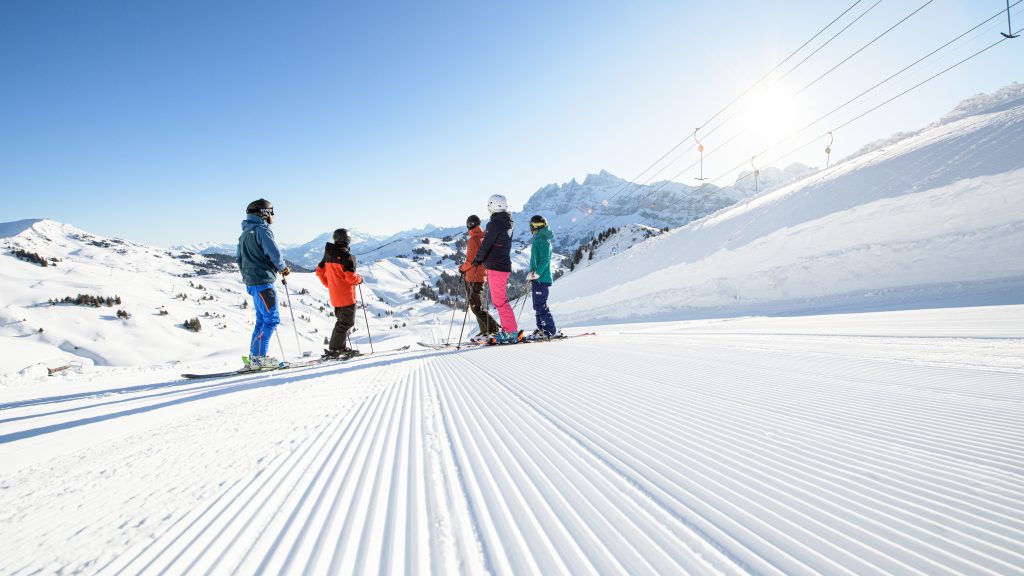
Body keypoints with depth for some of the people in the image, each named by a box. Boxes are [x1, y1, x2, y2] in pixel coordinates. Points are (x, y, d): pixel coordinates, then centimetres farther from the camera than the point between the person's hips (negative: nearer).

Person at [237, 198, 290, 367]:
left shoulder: (244, 233, 18)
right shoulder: (262, 230, -12)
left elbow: (239, 258, 22)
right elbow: (275, 254, -17)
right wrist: (283, 268, 1)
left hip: (251, 282, 10)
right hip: (263, 281, -10)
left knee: (262, 319, 15)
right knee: (271, 319, -7)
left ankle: (255, 356, 18)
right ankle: (258, 357, -8)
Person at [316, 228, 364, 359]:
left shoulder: (328, 255, 7)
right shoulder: (347, 256, -17)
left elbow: (319, 271, 13)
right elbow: (350, 277, -23)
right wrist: (359, 279, -2)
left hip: (335, 296, 8)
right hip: (347, 296, -8)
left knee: (342, 320, 20)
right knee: (346, 323, -1)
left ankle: (341, 347, 23)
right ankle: (333, 350, -2)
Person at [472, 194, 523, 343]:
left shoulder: (495, 223, -16)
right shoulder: (508, 223, 12)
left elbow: (486, 244, -15)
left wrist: (477, 259, 0)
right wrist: (484, 260, 19)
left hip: (496, 266, -10)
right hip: (505, 264, 10)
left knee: (499, 301, -5)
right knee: (500, 299, 16)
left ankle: (511, 332, -3)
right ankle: (508, 330, 19)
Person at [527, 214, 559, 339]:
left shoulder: (543, 240, -11)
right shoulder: (538, 240, 19)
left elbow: (545, 260, -19)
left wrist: (536, 273, -24)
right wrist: (532, 275, 23)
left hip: (541, 279, -10)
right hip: (537, 278, 10)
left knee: (540, 305, -9)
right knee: (538, 305, 13)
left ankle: (551, 330, -3)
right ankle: (541, 328, 20)